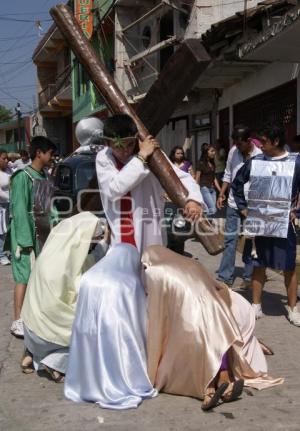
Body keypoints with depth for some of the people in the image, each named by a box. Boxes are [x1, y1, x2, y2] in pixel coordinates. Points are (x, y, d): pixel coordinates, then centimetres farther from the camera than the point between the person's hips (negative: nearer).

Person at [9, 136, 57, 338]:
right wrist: (26, 240, -19)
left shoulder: (45, 176, 11)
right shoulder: (23, 177, -13)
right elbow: (20, 211, -17)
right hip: (27, 232, -7)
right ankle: (18, 321, 0)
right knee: (25, 276, -5)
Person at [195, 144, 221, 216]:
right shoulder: (201, 164, -4)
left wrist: (220, 191, 16)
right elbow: (197, 179, -4)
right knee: (213, 210, -15)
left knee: (209, 210, 2)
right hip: (204, 188, -7)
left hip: (212, 189, 7)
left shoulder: (213, 164, 16)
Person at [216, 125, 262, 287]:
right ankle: (225, 277, 8)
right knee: (230, 240, 4)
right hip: (233, 204, 3)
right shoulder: (233, 151, 0)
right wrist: (221, 194, 8)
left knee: (250, 242, 9)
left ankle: (249, 276, 21)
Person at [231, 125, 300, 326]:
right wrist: (243, 207, 9)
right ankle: (256, 306, 21)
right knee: (259, 265, 11)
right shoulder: (254, 162, 3)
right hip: (259, 223, 2)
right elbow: (237, 183, 15)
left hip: (283, 224, -2)